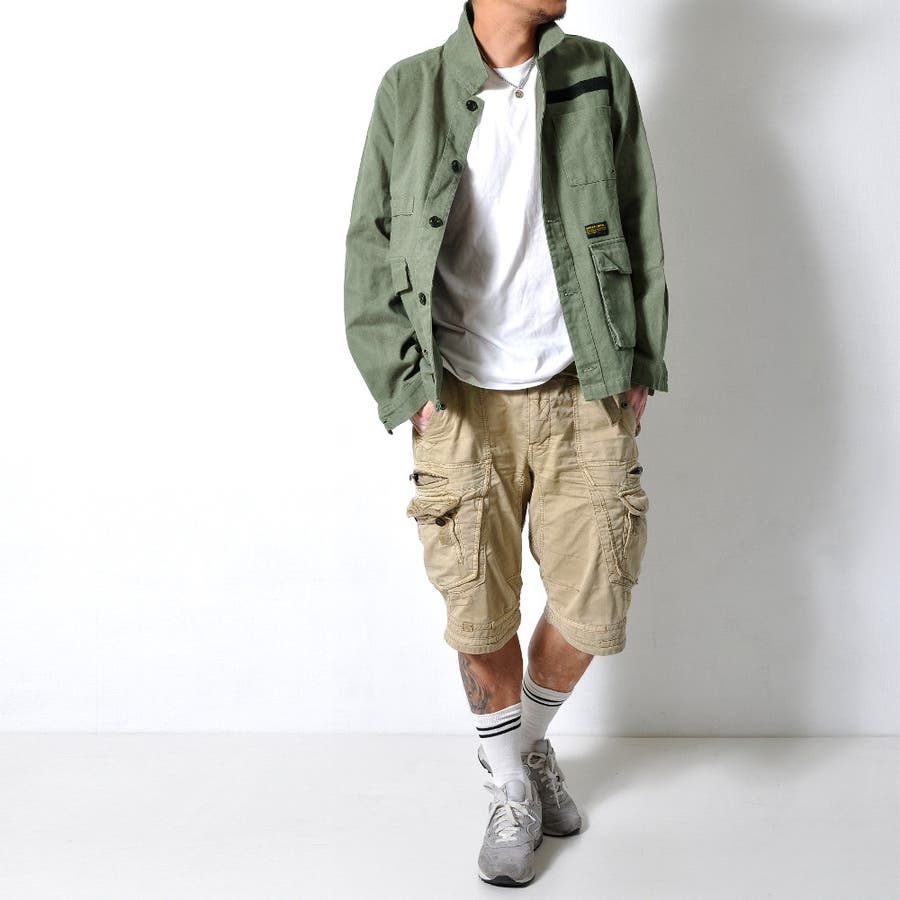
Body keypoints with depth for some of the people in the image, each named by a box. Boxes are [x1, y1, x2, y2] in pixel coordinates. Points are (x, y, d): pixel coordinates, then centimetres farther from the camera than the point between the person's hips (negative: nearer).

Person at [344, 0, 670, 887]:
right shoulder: (409, 91, -1)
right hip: (464, 403, -1)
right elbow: (372, 250, 3)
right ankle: (511, 790, 29)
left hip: (583, 393, 2)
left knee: (590, 607, 6)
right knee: (480, 619, 4)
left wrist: (638, 366, 3)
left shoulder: (600, 75, 3)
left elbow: (640, 230, 7)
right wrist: (405, 386, -3)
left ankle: (528, 739, 37)